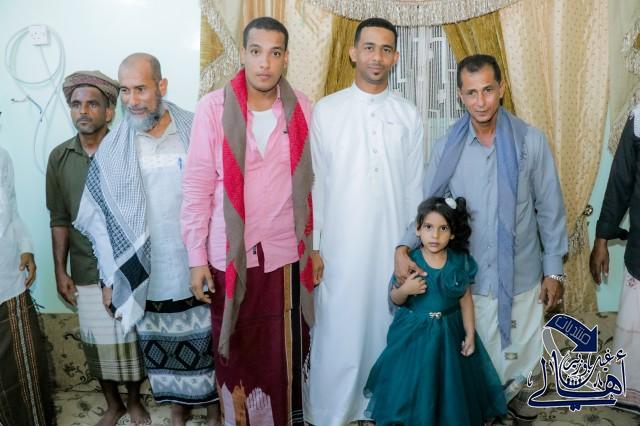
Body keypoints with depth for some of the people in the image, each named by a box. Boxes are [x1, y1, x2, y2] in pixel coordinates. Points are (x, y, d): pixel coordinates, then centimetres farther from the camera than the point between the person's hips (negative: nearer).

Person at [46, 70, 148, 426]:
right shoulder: (59, 157, 1)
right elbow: (59, 219, 5)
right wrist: (60, 271, 3)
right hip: (86, 272, 2)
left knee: (131, 337, 10)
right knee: (97, 342, 13)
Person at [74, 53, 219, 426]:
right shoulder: (113, 148, -3)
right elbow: (99, 217, 1)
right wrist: (112, 276, 0)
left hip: (199, 272, -1)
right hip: (146, 278, 1)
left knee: (208, 346, 13)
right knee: (163, 350, 16)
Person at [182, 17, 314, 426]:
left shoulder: (301, 108, 0)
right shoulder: (213, 108, -8)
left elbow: (311, 182, 4)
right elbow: (197, 187, -6)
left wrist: (316, 244, 6)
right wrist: (197, 257, -5)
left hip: (286, 252, 2)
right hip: (230, 254, -1)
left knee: (285, 350, 11)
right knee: (236, 351, 11)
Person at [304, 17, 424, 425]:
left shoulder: (409, 115, 4)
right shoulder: (326, 110, -1)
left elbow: (415, 187, 7)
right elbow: (314, 182, -1)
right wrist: (312, 243, -3)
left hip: (392, 244, 2)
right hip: (340, 245, -2)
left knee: (388, 328, 11)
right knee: (338, 333, 3)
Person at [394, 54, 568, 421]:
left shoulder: (531, 141, -9)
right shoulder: (447, 148, -6)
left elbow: (550, 208, -3)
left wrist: (554, 269, -1)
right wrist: (404, 247, -20)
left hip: (523, 273, 0)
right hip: (469, 276, 0)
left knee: (523, 354, 19)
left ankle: (512, 392, 51)